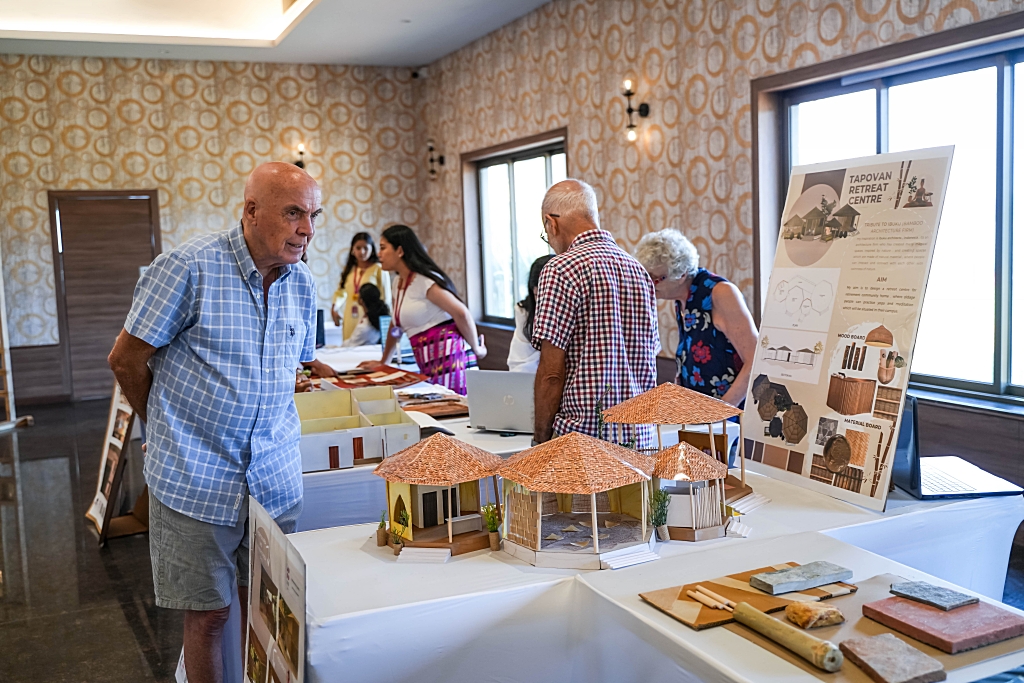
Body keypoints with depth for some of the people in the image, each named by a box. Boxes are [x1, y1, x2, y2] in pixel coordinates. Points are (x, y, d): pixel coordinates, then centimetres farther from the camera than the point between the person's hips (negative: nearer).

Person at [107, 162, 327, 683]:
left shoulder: (301, 282, 5)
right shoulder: (189, 267, -12)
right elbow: (126, 360, -4)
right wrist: (166, 430, 8)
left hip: (275, 478, 5)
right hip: (195, 478, -4)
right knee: (207, 615, 7)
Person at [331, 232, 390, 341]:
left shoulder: (379, 269, -1)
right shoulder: (348, 269, 13)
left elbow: (386, 297, 0)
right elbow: (341, 291, 17)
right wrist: (334, 307, 1)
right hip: (350, 321, 4)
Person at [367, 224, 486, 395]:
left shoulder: (424, 281, -10)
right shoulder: (398, 284, 17)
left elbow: (461, 313, -14)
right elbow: (395, 326, 27)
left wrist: (476, 349, -6)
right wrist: (383, 362, 27)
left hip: (448, 359, -8)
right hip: (429, 367, 8)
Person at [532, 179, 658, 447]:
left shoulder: (561, 269, -10)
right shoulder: (639, 270, 13)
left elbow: (551, 373, -13)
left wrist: (541, 441, -5)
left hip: (584, 435, -7)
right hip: (641, 436, 7)